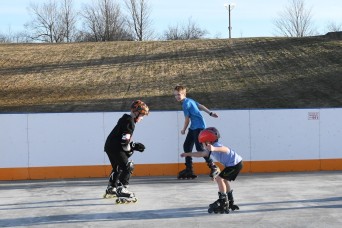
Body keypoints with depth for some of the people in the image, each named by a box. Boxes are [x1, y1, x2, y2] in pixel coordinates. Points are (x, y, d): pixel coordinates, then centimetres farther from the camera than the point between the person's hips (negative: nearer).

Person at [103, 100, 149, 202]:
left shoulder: (125, 119, 18)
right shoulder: (130, 121, -13)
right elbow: (125, 139, -21)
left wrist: (134, 145, 12)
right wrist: (129, 150, -8)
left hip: (109, 146, 10)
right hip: (115, 148, -10)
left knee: (117, 168, 26)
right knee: (128, 166, -13)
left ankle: (110, 189, 39)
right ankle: (122, 189, -22)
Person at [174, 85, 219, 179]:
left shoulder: (186, 104, -15)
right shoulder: (189, 100, 13)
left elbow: (187, 119, -10)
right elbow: (201, 106, 21)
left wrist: (183, 130, 4)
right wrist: (210, 113, 28)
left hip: (198, 127, -11)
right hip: (193, 127, 11)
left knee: (199, 148, -13)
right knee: (187, 146, 7)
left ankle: (213, 167, -4)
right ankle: (189, 169, 11)